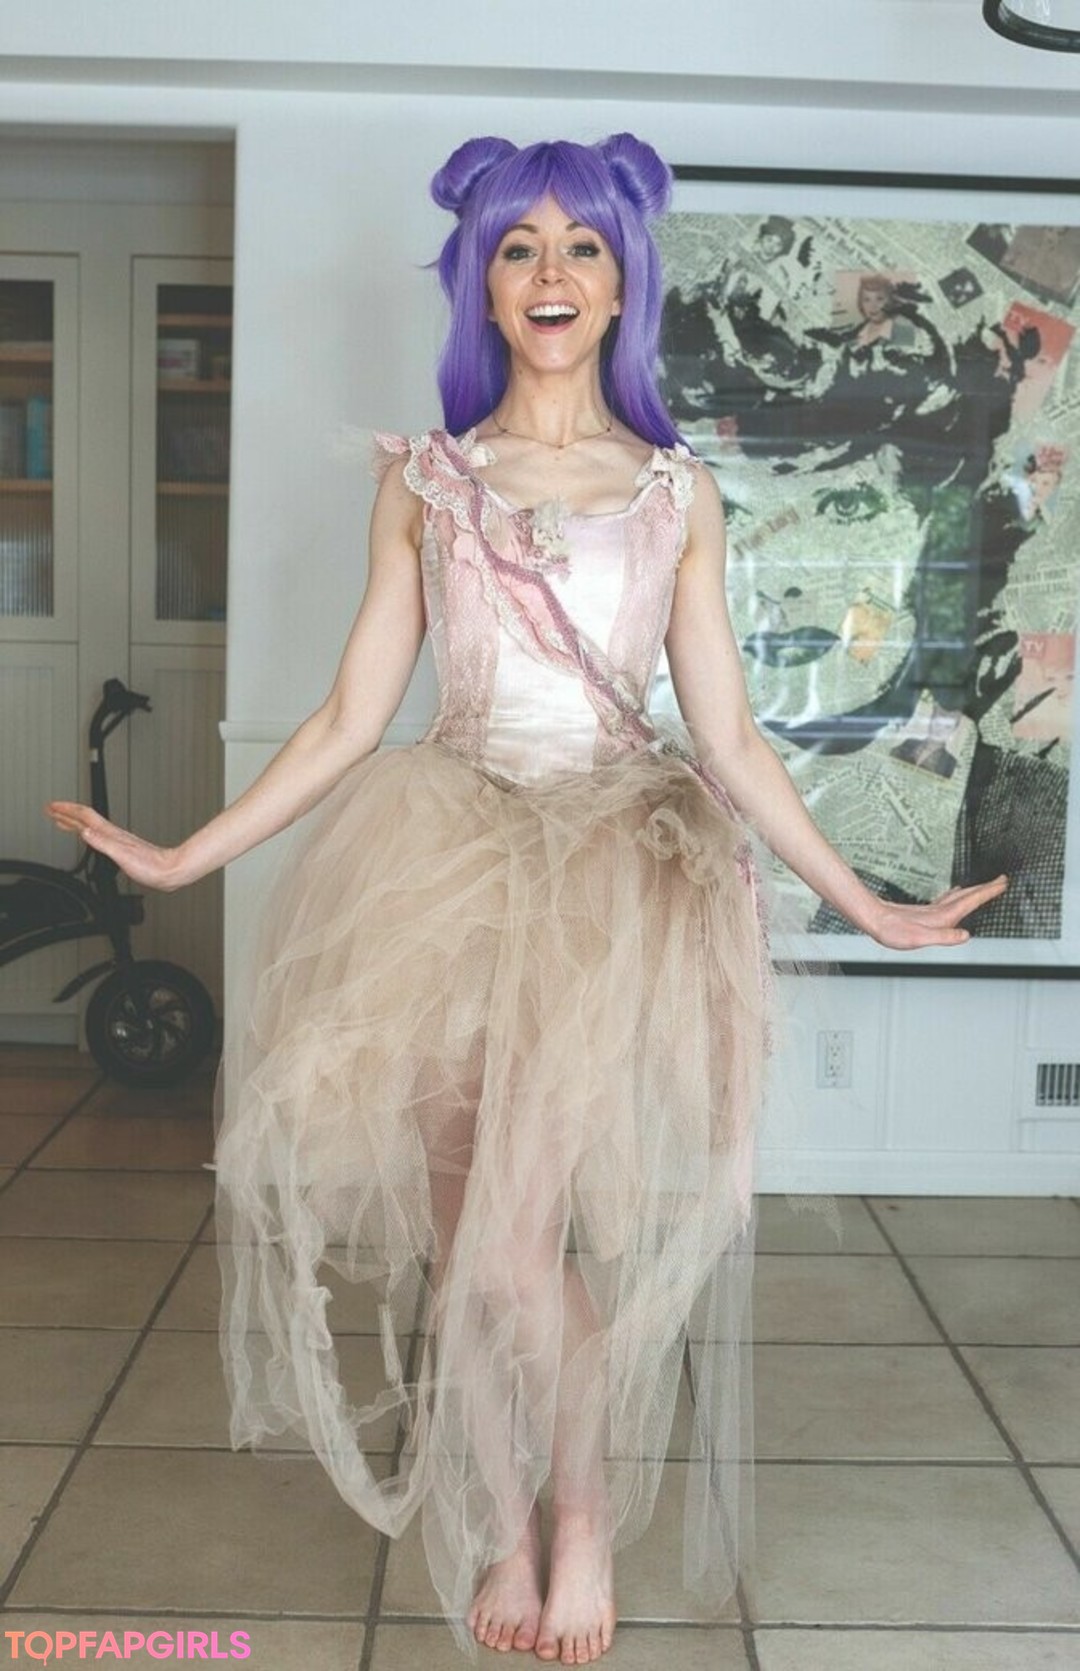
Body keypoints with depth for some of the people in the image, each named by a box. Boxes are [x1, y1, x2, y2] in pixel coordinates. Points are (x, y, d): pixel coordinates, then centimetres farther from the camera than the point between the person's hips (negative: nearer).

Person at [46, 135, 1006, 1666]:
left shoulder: (678, 492, 8)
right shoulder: (423, 481, 10)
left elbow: (727, 738, 8)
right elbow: (351, 718, 8)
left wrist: (865, 903, 5)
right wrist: (187, 856, 3)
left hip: (625, 871, -1)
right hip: (456, 862, 2)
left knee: (519, 1235, -13)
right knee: (465, 1232, 0)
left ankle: (585, 1520, 11)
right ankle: (502, 1528, 21)